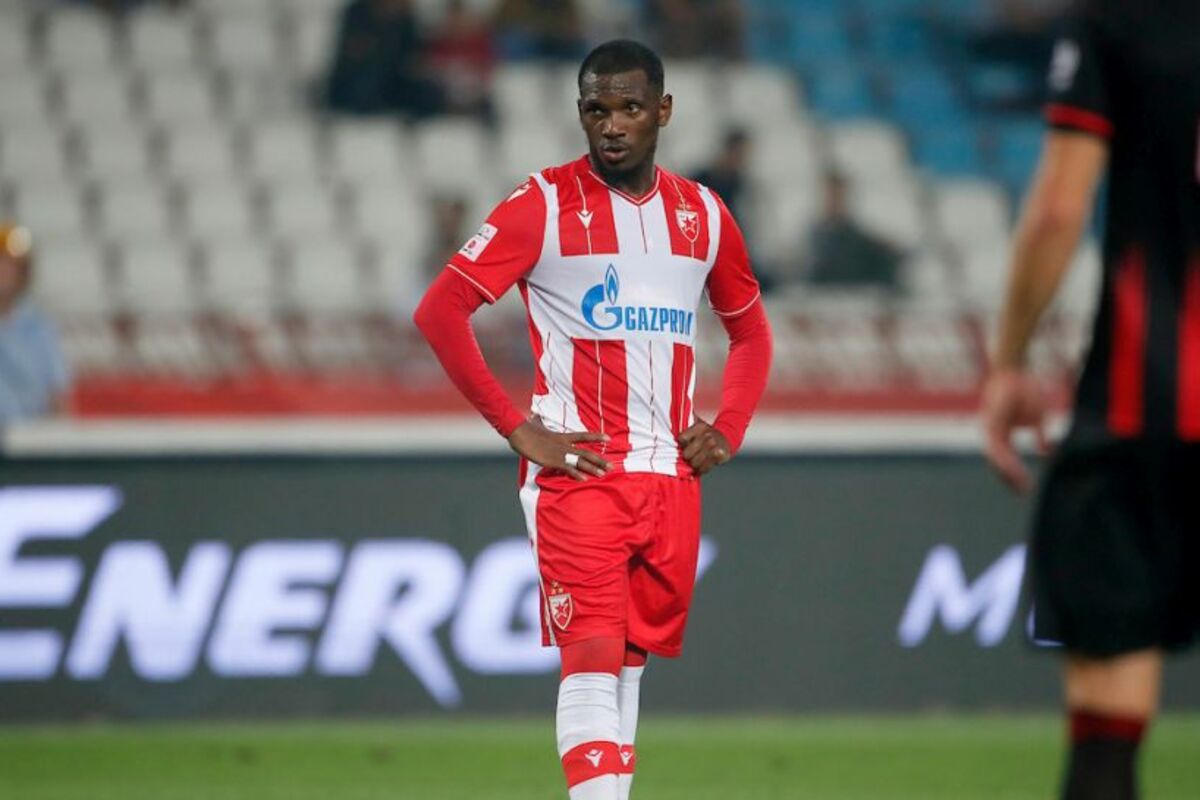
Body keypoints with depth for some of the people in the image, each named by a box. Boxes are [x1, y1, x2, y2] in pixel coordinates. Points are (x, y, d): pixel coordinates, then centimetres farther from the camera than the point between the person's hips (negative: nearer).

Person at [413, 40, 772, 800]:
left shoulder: (703, 214, 11)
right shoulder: (545, 204, -4)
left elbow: (751, 331, 25)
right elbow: (440, 311, -8)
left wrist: (729, 429, 8)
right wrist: (518, 430, -12)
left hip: (672, 478, 5)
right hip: (577, 473, -5)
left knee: (630, 668, 8)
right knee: (592, 664, -14)